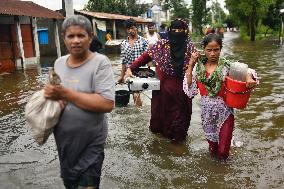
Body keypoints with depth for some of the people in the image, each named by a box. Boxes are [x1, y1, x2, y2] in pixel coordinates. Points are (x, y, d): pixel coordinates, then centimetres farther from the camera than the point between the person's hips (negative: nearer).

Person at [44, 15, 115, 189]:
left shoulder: (100, 62, -16)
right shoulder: (59, 63, 3)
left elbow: (107, 104, -26)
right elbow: (52, 90, 15)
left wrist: (65, 93, -26)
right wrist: (52, 96, -10)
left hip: (90, 144, -6)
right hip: (63, 140, 6)